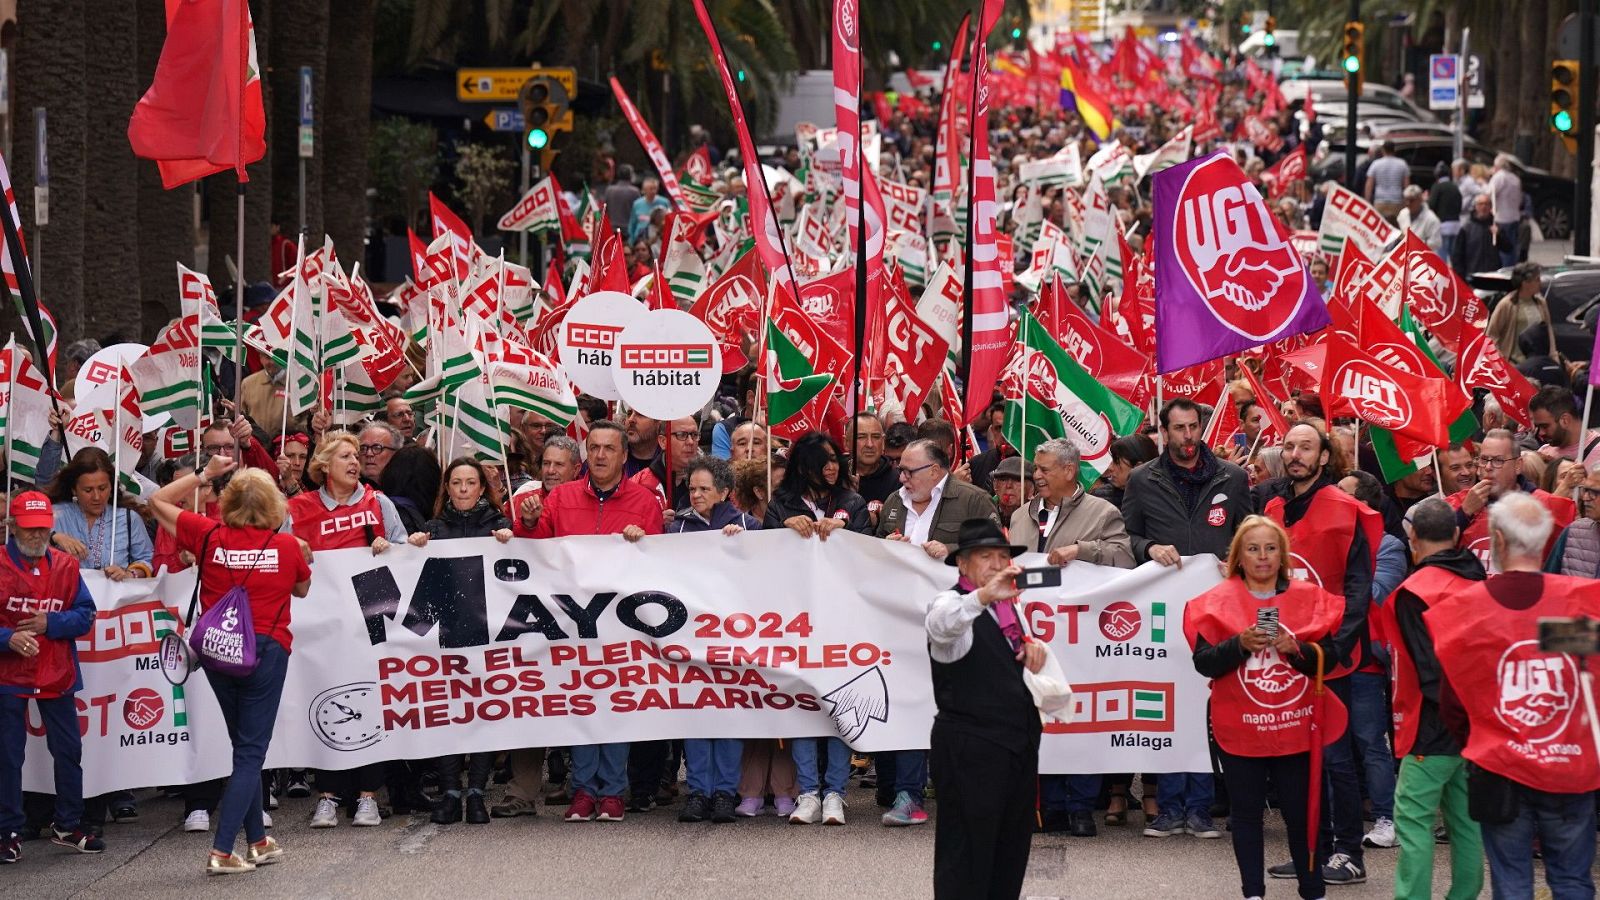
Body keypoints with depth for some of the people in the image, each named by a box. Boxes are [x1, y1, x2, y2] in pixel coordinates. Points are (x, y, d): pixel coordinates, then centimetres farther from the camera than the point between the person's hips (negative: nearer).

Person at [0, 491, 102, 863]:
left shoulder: (65, 566, 2)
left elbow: (85, 616, 0)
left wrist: (50, 624, -16)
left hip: (58, 676, 3)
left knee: (69, 751, 11)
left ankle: (68, 825, 24)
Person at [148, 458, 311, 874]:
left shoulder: (211, 537, -5)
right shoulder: (287, 546, -7)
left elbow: (158, 501, 7)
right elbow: (302, 588, 13)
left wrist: (204, 475, 11)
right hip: (266, 652, -3)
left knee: (245, 747, 19)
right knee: (251, 752, 0)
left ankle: (258, 841, 26)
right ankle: (222, 851, -10)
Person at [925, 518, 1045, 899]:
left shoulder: (1008, 605, 13)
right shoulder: (953, 602, -10)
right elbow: (941, 624, -36)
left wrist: (1032, 646, 8)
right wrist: (983, 596, -54)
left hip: (1018, 742, 8)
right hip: (970, 749, -8)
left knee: (1012, 846, 14)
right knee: (966, 853, -5)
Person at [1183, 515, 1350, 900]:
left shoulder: (1309, 597, 3)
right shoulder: (1219, 602, -1)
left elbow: (1330, 655, -1)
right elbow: (1204, 662, -6)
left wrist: (1296, 649, -19)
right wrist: (1240, 644, -22)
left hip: (1296, 726, 1)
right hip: (1240, 728, 0)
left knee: (1301, 811, 6)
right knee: (1246, 811, 6)